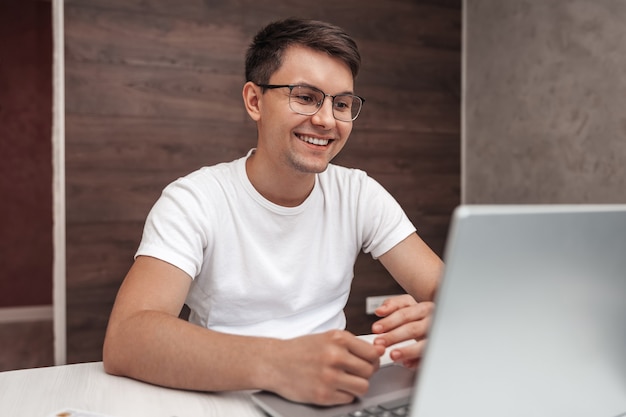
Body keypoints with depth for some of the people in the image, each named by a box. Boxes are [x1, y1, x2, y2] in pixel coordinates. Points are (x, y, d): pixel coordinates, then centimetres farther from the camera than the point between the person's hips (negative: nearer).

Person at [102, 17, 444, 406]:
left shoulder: (359, 194, -1)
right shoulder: (193, 201, -13)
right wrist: (275, 363, -42)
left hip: (338, 398, 6)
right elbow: (123, 342, -26)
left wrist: (438, 322, -30)